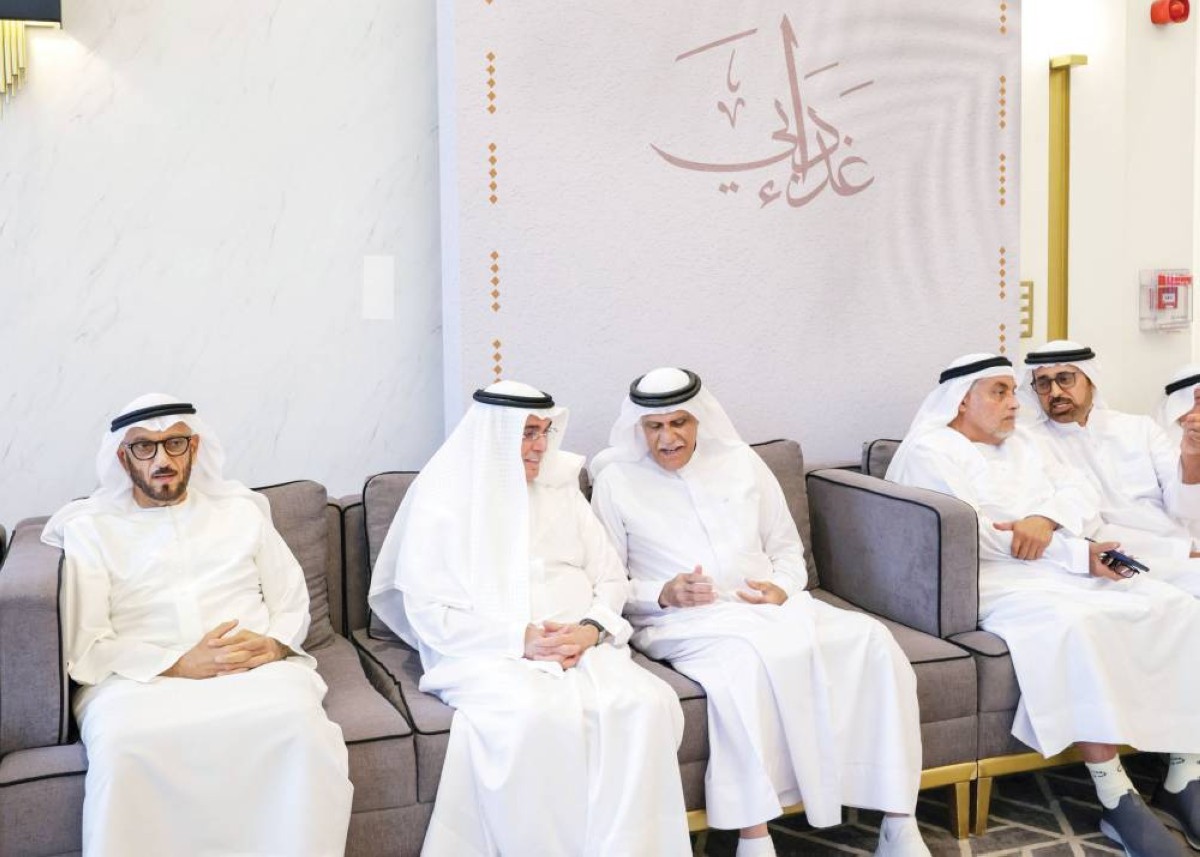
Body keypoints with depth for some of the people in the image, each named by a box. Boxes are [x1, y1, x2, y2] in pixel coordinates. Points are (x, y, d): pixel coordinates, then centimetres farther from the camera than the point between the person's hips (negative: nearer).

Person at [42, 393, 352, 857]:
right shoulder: (91, 528, 12)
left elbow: (292, 604, 17)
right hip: (140, 680, -1)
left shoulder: (241, 510, 19)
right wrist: (178, 665, -12)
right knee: (121, 742, -36)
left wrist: (276, 645, -7)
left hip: (254, 670, 2)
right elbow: (83, 647, 2)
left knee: (298, 717, -33)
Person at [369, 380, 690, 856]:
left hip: (578, 645, 4)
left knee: (647, 701, -25)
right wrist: (519, 639, -15)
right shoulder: (442, 503, 3)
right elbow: (428, 614, -4)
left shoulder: (562, 490, 17)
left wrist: (590, 629, -8)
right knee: (537, 716, -36)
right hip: (486, 655, -4)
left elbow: (611, 578, 15)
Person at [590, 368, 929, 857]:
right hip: (682, 622, -4)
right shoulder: (616, 480, 7)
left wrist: (782, 588, -2)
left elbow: (787, 547, 20)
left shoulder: (741, 462, 16)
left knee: (870, 639, -22)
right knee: (748, 659, -39)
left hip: (769, 608, 4)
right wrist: (664, 593, -13)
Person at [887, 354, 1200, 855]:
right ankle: (1117, 802, -33)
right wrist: (1077, 553, -16)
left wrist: (1046, 520, -12)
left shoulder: (1019, 443, 24)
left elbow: (1075, 491, 13)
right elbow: (975, 536, -15)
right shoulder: (929, 453, -3)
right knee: (1072, 626, -38)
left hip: (1070, 567, 8)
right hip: (997, 580, -8)